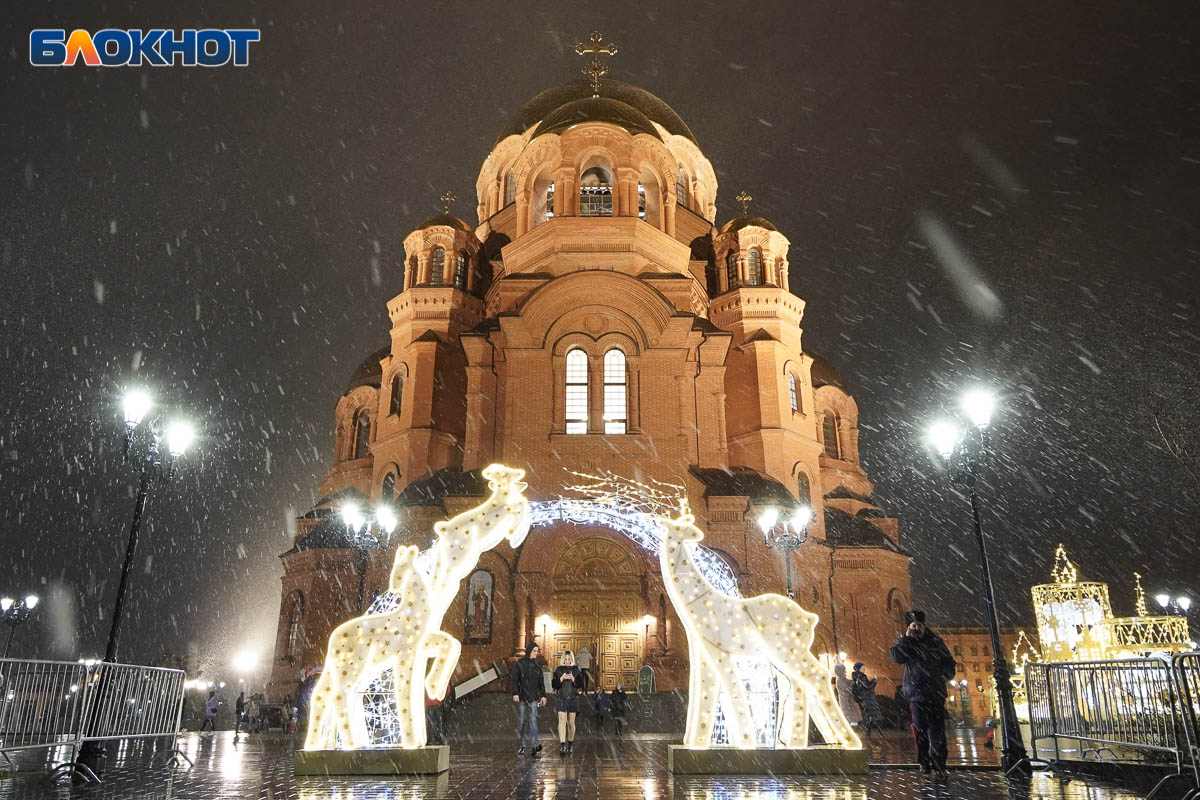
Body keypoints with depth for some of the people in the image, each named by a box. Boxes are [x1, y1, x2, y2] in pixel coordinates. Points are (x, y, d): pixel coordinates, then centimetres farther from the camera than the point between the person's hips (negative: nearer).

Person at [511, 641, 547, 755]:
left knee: (533, 720, -10)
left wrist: (543, 695, 6)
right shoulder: (519, 663, -2)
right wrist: (515, 694, -16)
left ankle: (534, 746, -18)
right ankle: (520, 746, 17)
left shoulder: (537, 664, 7)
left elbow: (541, 681, 10)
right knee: (521, 721, 5)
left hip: (534, 697, 1)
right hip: (522, 696, -1)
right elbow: (514, 680, -6)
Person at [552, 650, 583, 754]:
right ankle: (562, 746, -20)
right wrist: (562, 678, -20)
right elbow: (553, 685, -5)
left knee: (571, 723, 7)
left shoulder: (576, 669, 1)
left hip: (573, 699, 1)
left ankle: (570, 744, 25)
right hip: (561, 698, -1)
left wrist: (573, 678, -23)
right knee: (562, 721, -14)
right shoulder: (558, 670, 0)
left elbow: (581, 684, -5)